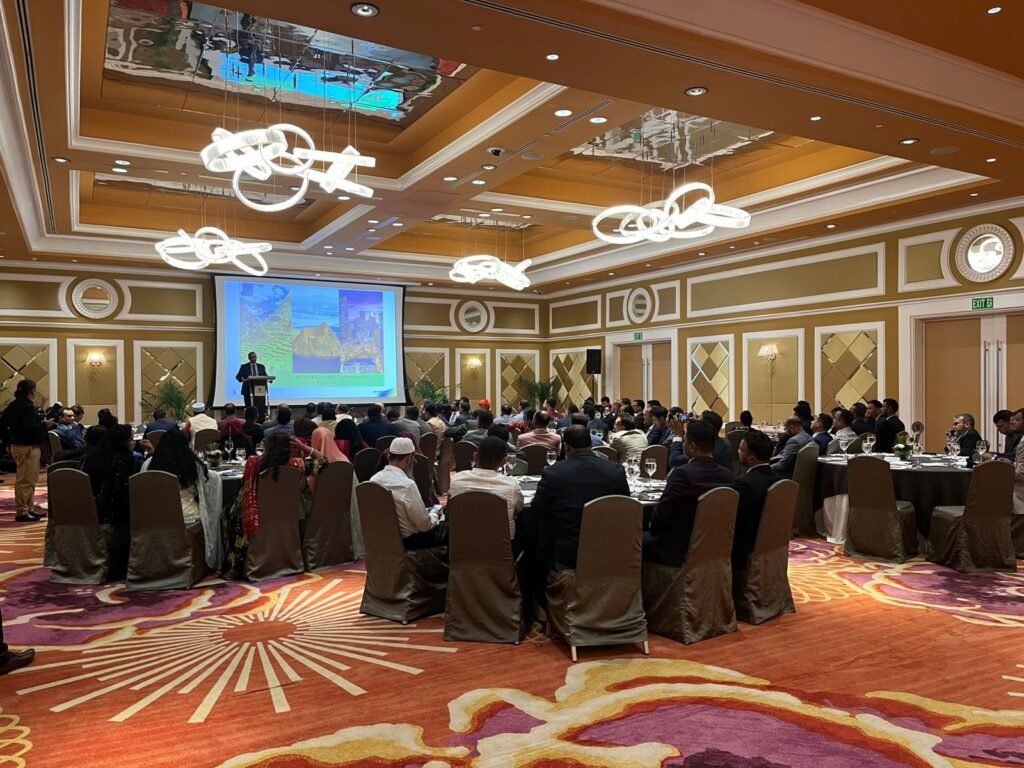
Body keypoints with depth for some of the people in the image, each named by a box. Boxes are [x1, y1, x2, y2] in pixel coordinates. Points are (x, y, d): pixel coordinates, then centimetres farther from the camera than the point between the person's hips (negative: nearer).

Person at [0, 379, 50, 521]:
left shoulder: (14, 405, 11)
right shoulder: (27, 407, -18)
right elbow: (30, 428, -27)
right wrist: (44, 424, -11)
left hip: (17, 444, 10)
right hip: (27, 447, -10)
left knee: (30, 479, 17)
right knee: (25, 480, -5)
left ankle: (29, 508, 24)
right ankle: (22, 512, -2)